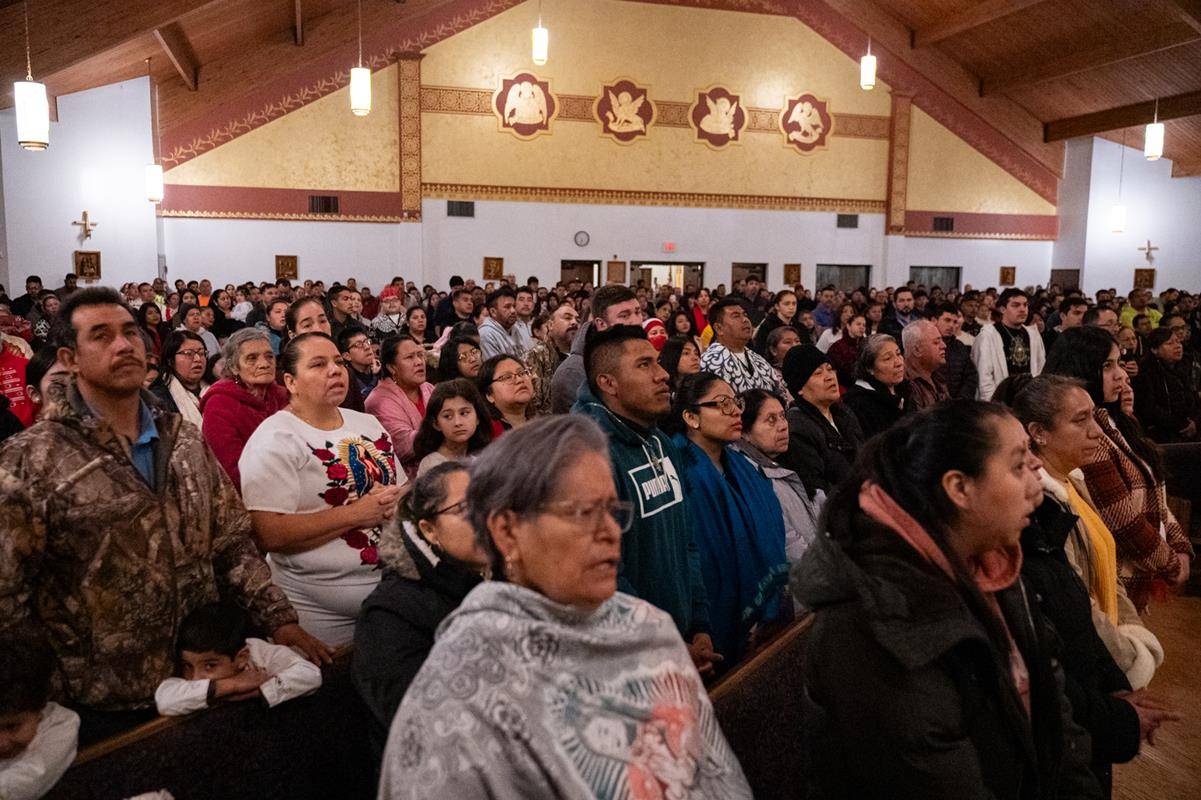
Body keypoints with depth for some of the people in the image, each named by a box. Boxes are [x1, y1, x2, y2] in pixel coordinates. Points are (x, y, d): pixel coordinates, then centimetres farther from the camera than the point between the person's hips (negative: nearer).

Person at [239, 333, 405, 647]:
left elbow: (403, 489, 18)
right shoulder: (274, 440, -11)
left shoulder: (368, 423, 11)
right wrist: (355, 513, -19)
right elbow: (269, 533, -21)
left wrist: (397, 501, -6)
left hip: (394, 581, 6)